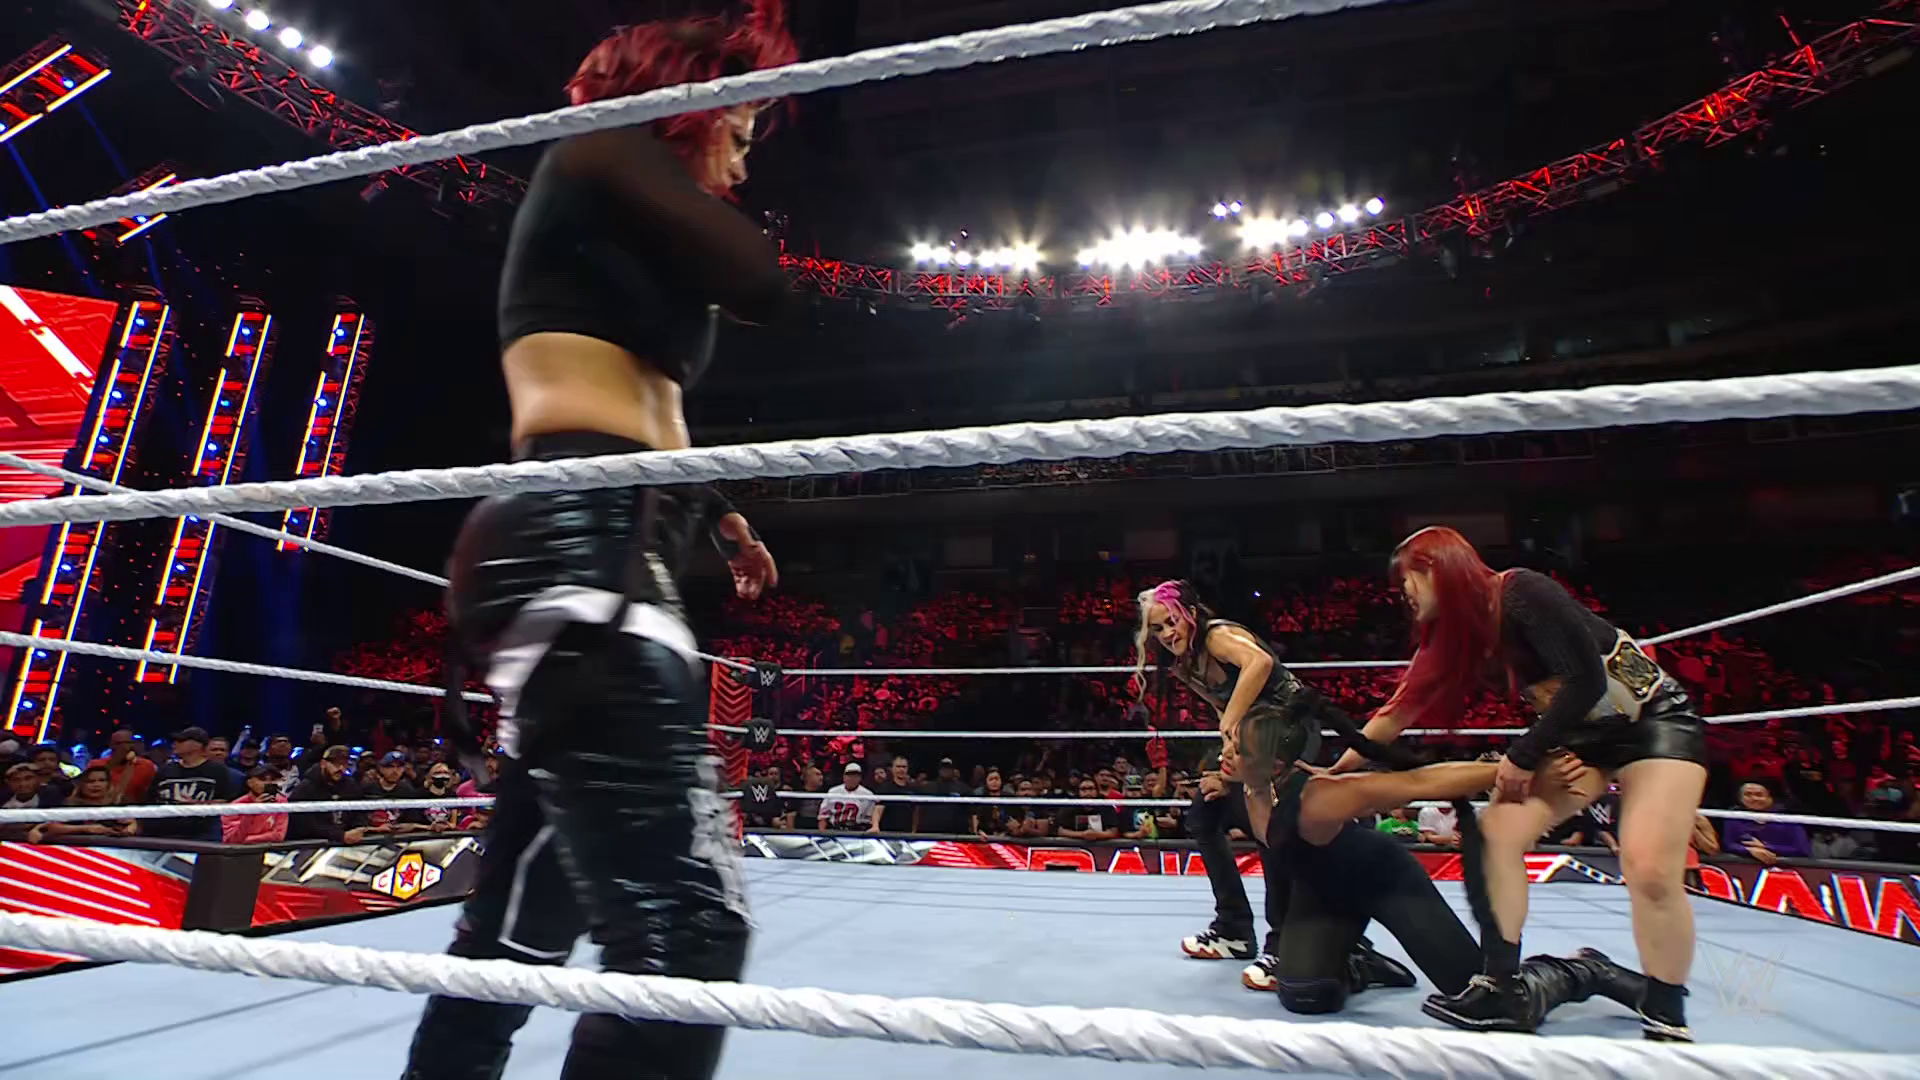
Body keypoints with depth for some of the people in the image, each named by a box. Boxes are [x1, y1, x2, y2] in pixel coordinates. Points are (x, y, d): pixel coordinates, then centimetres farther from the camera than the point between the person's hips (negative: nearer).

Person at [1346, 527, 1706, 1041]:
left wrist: (1523, 757, -17)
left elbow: (1585, 681, -25)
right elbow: (1405, 705, 4)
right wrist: (1339, 767, 5)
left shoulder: (1521, 593, -22)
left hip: (1656, 719, -7)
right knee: (1497, 830, -7)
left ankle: (1667, 1026, -3)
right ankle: (1501, 991, -1)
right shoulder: (1459, 627, 0)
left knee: (1649, 868, -21)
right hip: (1579, 733, 7)